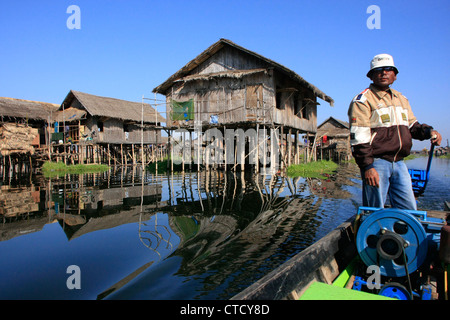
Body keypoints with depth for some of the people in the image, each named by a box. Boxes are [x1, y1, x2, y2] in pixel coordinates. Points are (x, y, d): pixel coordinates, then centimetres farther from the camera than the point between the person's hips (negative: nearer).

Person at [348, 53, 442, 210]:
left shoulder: (401, 99, 18)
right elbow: (358, 138, -13)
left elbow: (412, 125, 27)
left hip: (399, 162, 7)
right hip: (376, 162, -7)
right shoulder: (363, 100, -6)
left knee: (409, 210, 10)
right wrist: (367, 167, -19)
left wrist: (428, 131, 4)